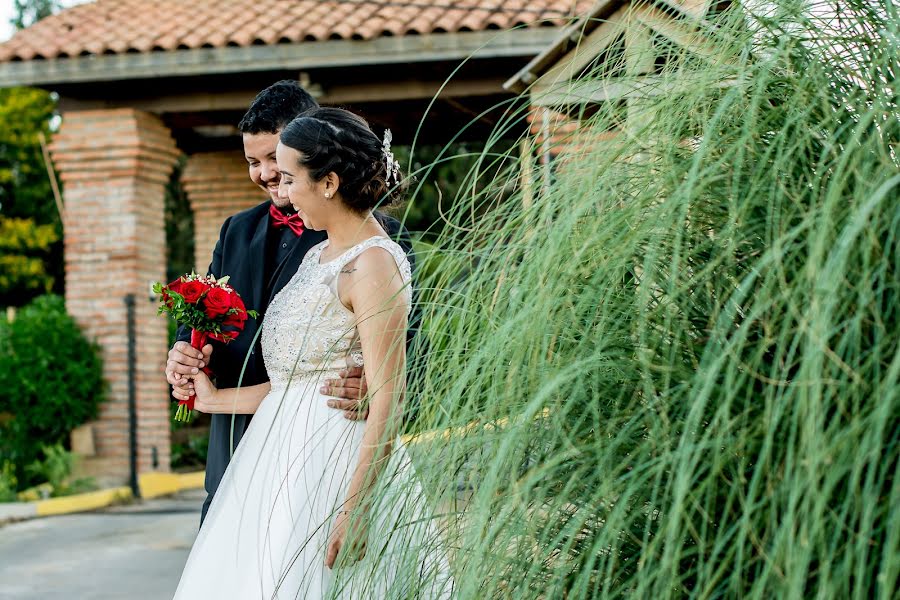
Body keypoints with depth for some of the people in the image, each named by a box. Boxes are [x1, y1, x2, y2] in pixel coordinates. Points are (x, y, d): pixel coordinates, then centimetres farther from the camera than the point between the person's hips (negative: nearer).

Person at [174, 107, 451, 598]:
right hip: (285, 457, 9)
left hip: (336, 462, -9)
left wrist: (355, 509, -22)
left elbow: (387, 403, -18)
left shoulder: (373, 264, -14)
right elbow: (294, 382, 12)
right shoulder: (319, 257, 13)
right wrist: (214, 398, 21)